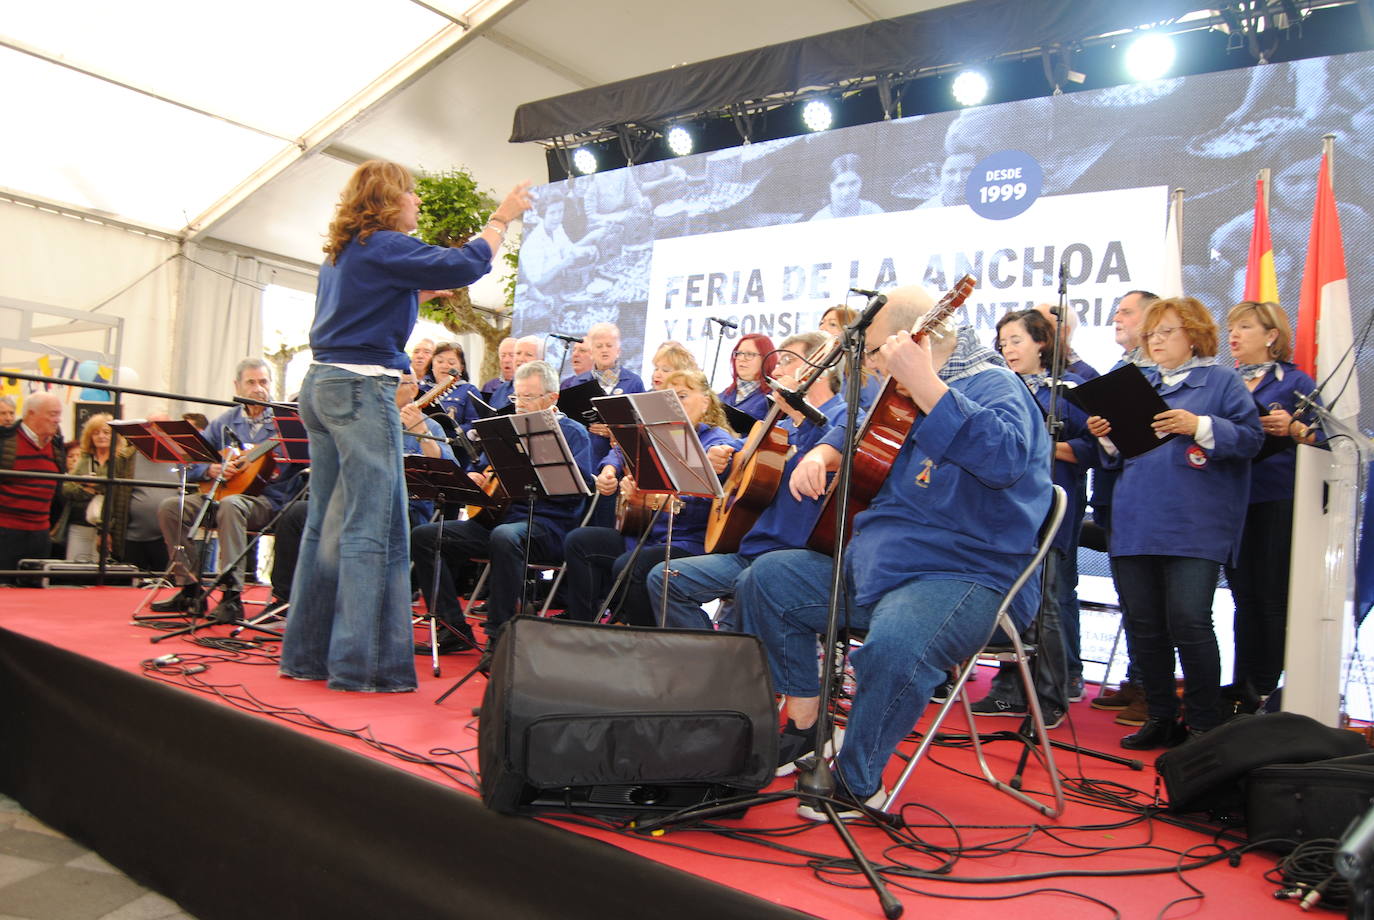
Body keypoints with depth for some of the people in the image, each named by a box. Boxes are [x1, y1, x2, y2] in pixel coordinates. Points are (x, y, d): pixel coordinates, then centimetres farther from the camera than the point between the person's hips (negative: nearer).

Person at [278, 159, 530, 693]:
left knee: (326, 525, 13)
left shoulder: (341, 253, 19)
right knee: (373, 529, -7)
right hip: (363, 388, -10)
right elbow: (466, 266, -15)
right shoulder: (384, 246, -8)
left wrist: (423, 289, 23)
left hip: (321, 387, 10)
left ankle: (306, 653, 20)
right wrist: (501, 219, -3)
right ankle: (359, 664, -5)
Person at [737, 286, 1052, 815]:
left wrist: (923, 384, -38)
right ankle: (804, 728, 9)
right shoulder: (901, 396, 15)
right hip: (873, 562, 9)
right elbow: (854, 432, 32)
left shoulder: (992, 386, -12)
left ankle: (857, 782, -13)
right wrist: (822, 454, 8)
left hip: (966, 578, -9)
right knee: (764, 581, 3)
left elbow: (1004, 458, -34)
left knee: (893, 646, -38)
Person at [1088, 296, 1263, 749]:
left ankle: (1203, 723, 6)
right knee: (1142, 624, 5)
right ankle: (1161, 716, 18)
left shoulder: (1222, 381, 6)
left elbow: (1250, 437, -4)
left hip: (1194, 525, -5)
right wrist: (1108, 436, 4)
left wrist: (1200, 427, -17)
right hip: (1135, 522, 5)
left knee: (1188, 621, -11)